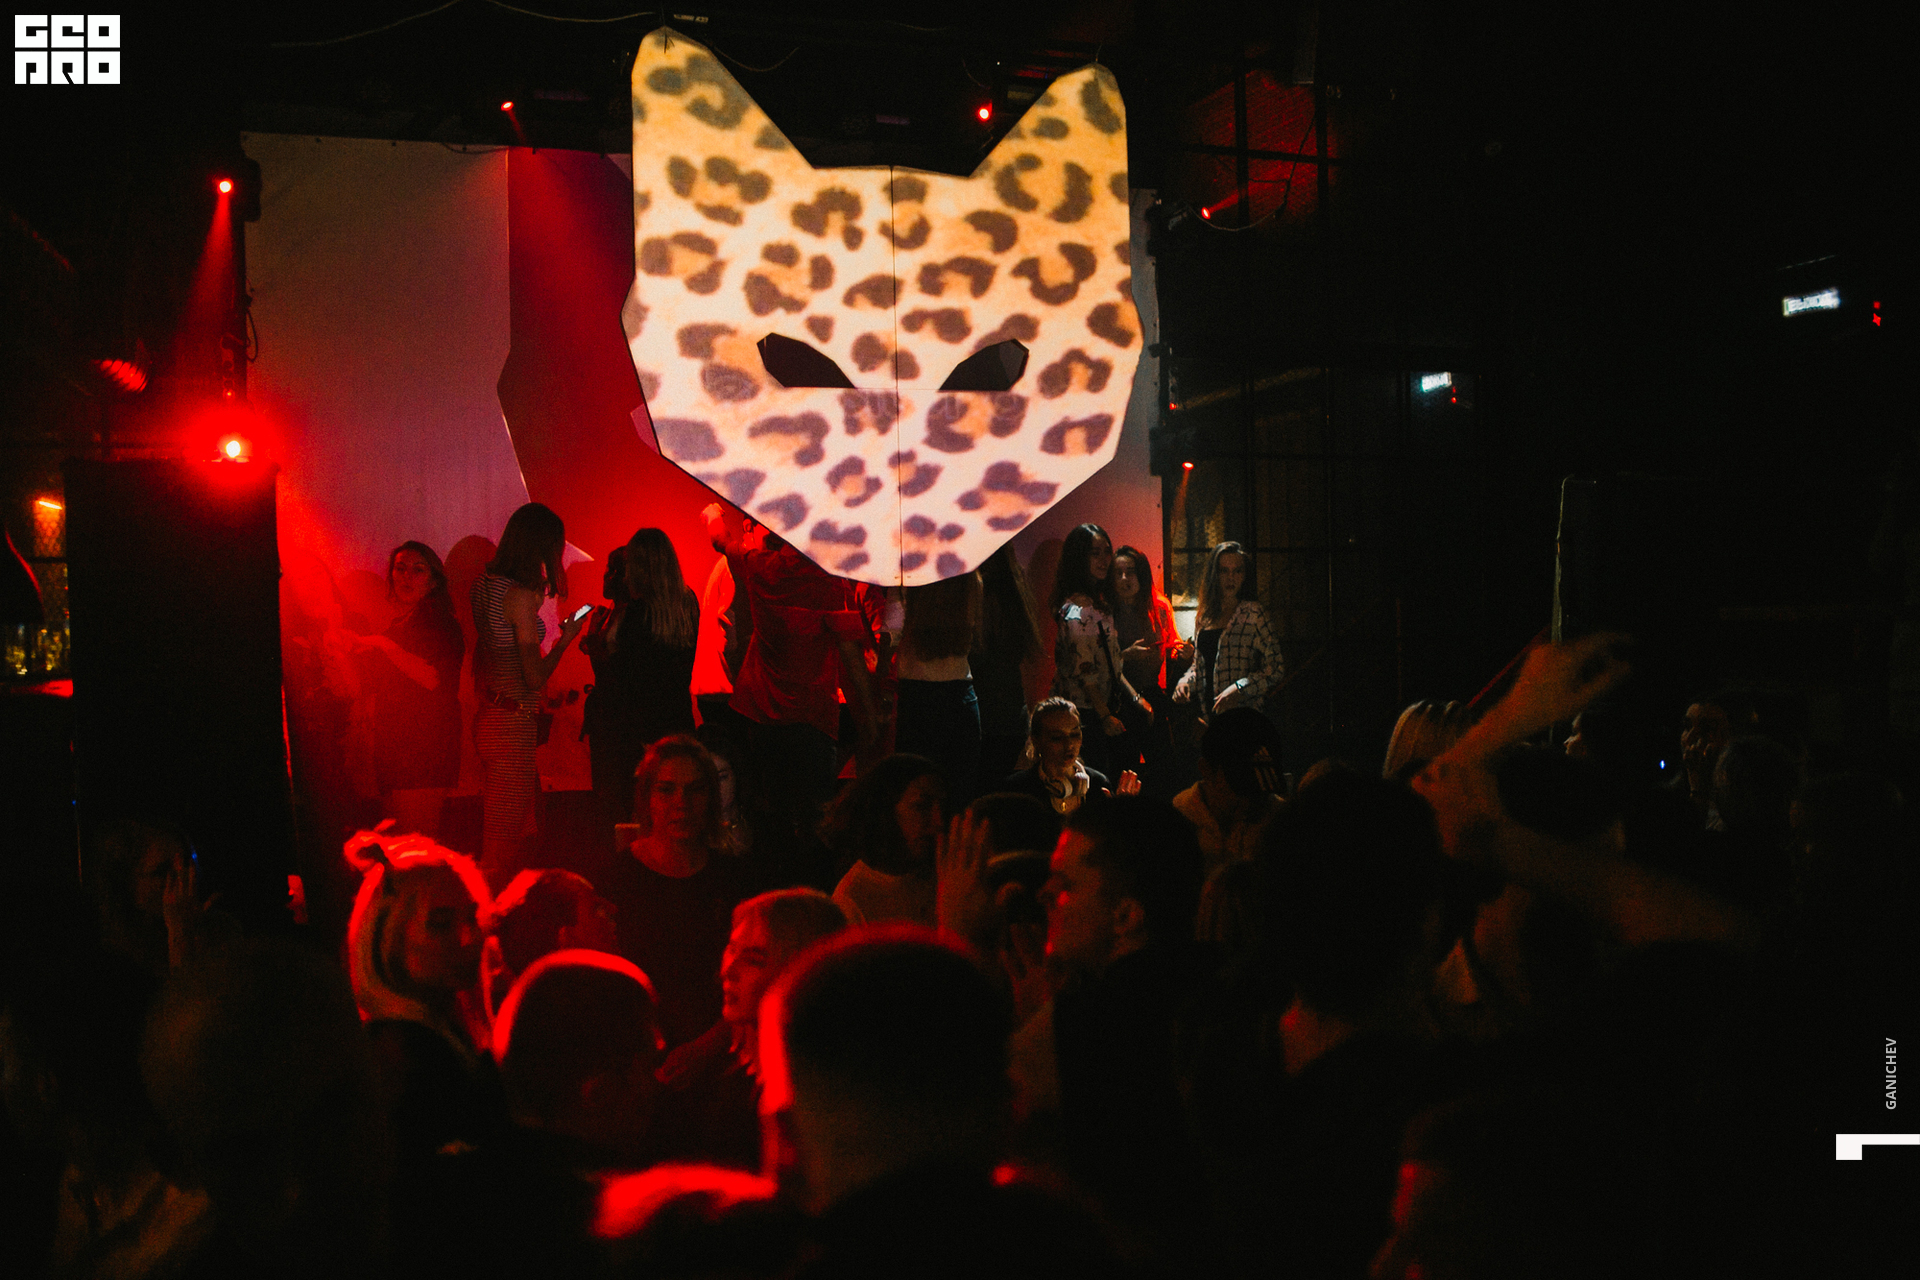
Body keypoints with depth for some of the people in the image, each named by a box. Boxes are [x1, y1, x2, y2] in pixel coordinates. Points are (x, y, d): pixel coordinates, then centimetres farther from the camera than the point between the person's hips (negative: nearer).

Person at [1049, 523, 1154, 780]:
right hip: (1086, 715, -9)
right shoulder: (1076, 610, -18)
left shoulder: (1100, 601, 13)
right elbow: (1083, 672, -19)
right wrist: (1105, 716, -13)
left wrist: (1135, 698, 14)